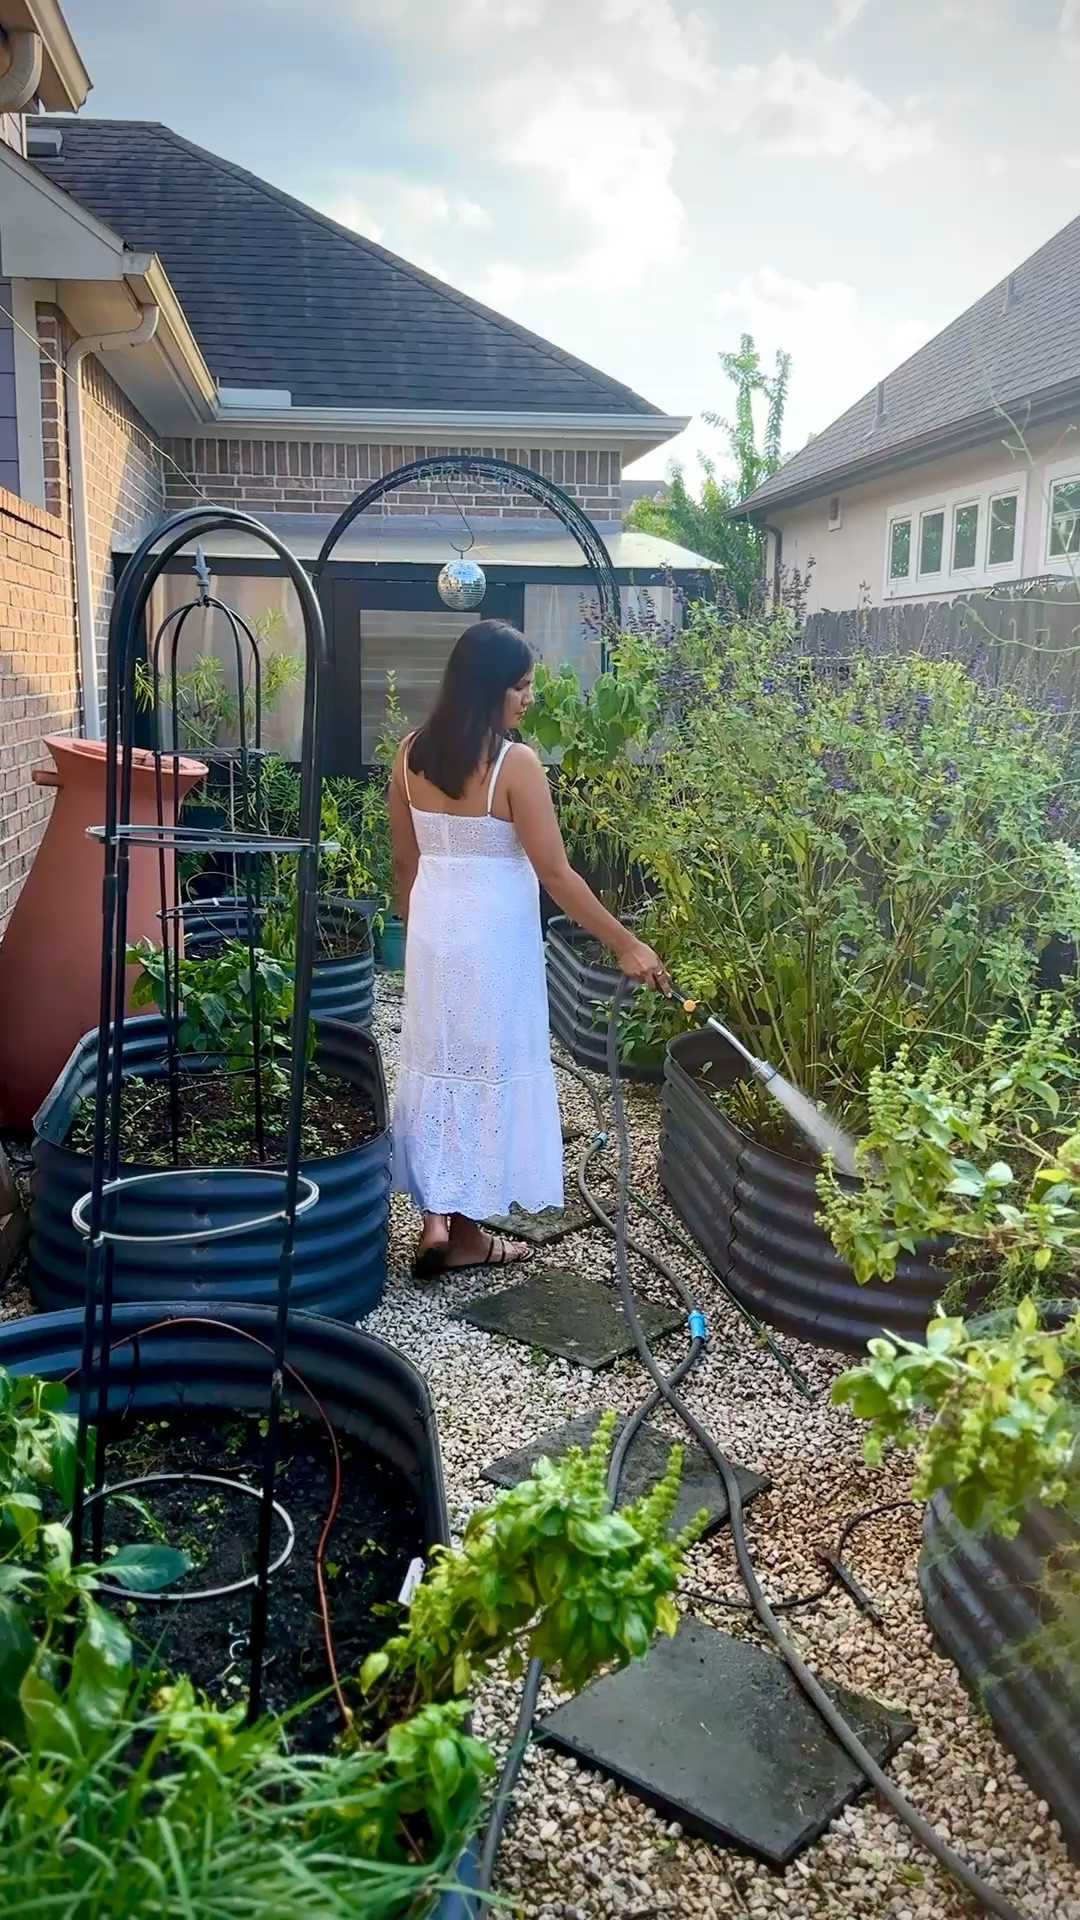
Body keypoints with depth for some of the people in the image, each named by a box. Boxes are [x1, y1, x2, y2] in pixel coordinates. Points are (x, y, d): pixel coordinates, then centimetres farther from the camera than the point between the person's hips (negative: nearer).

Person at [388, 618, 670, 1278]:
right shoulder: (515, 763, -17)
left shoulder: (412, 754, 1)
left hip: (432, 926, 6)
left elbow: (405, 860, 8)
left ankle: (437, 1217, 17)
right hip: (492, 934, -6)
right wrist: (626, 943, -11)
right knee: (488, 1066, 7)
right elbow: (556, 874, -17)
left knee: (437, 1061, 15)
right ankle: (465, 1230, 17)